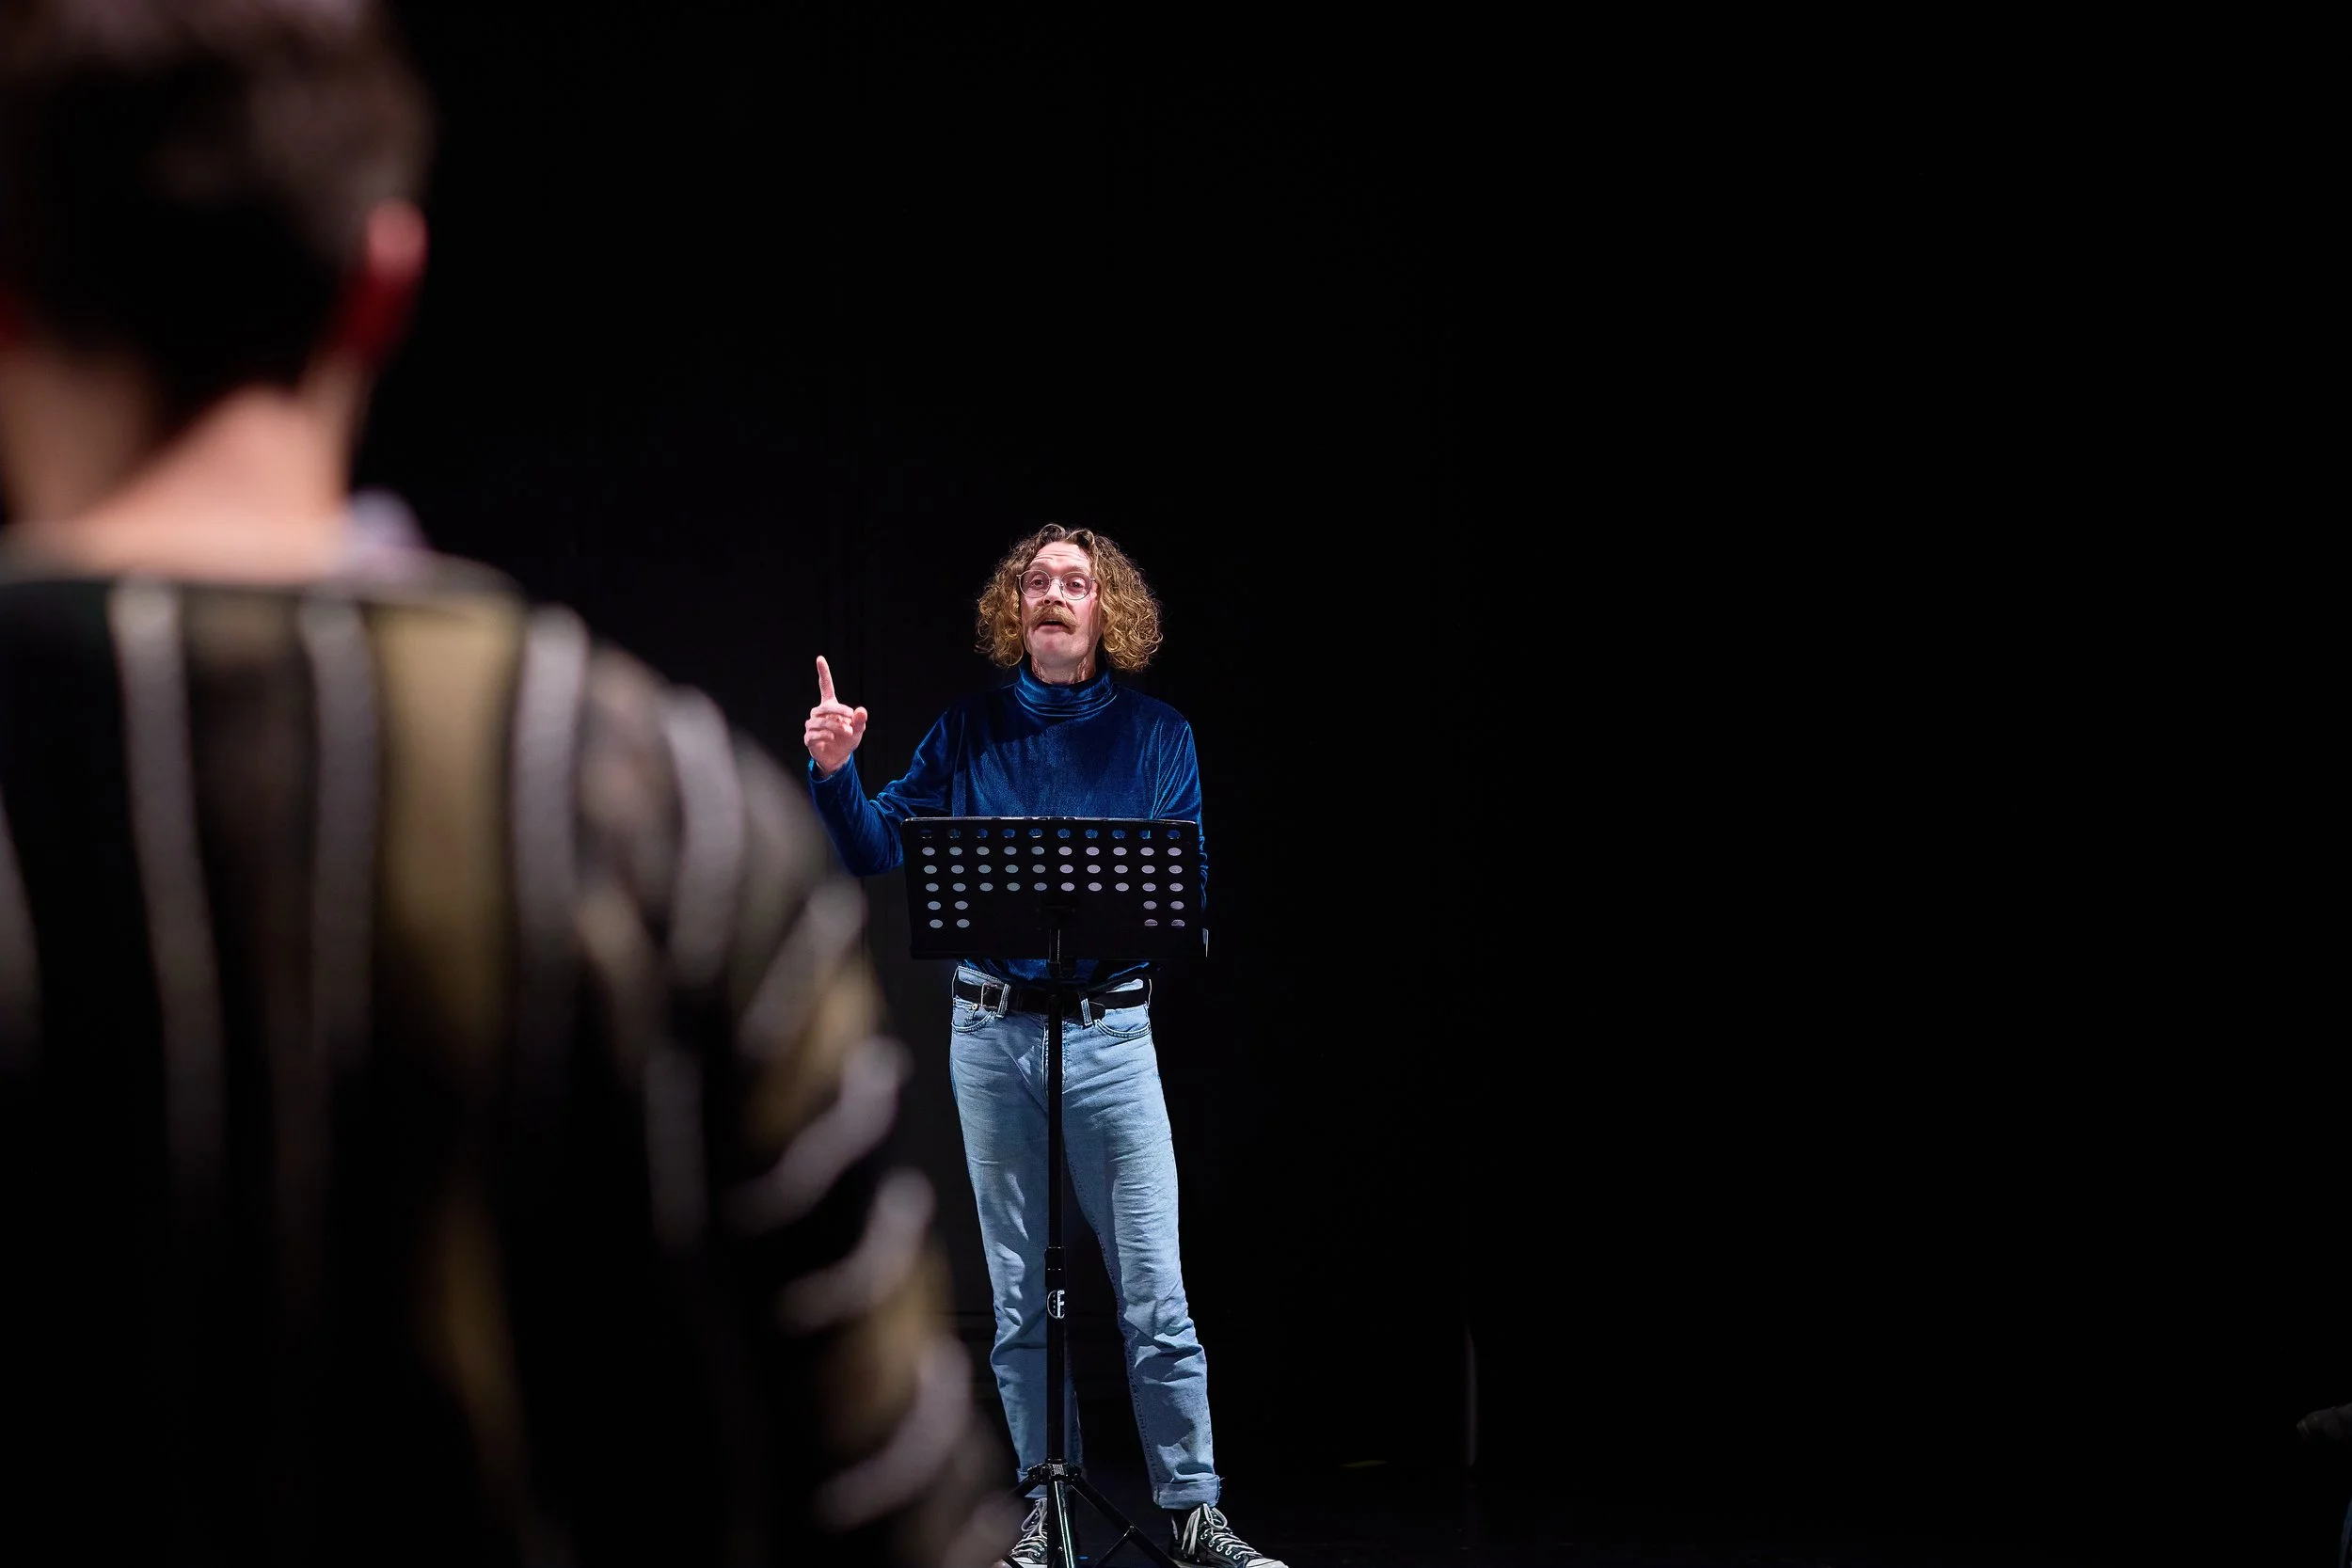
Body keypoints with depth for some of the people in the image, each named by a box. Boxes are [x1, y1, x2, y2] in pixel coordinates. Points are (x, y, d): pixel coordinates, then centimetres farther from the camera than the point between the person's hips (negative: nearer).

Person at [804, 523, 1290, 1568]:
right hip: (990, 1034, 2)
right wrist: (837, 774, -10)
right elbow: (882, 851, 7)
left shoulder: (1156, 736, 5)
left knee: (1154, 1296, -4)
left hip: (1108, 1030, -2)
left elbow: (1191, 892, 3)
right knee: (1018, 1299, 8)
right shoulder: (972, 730, 7)